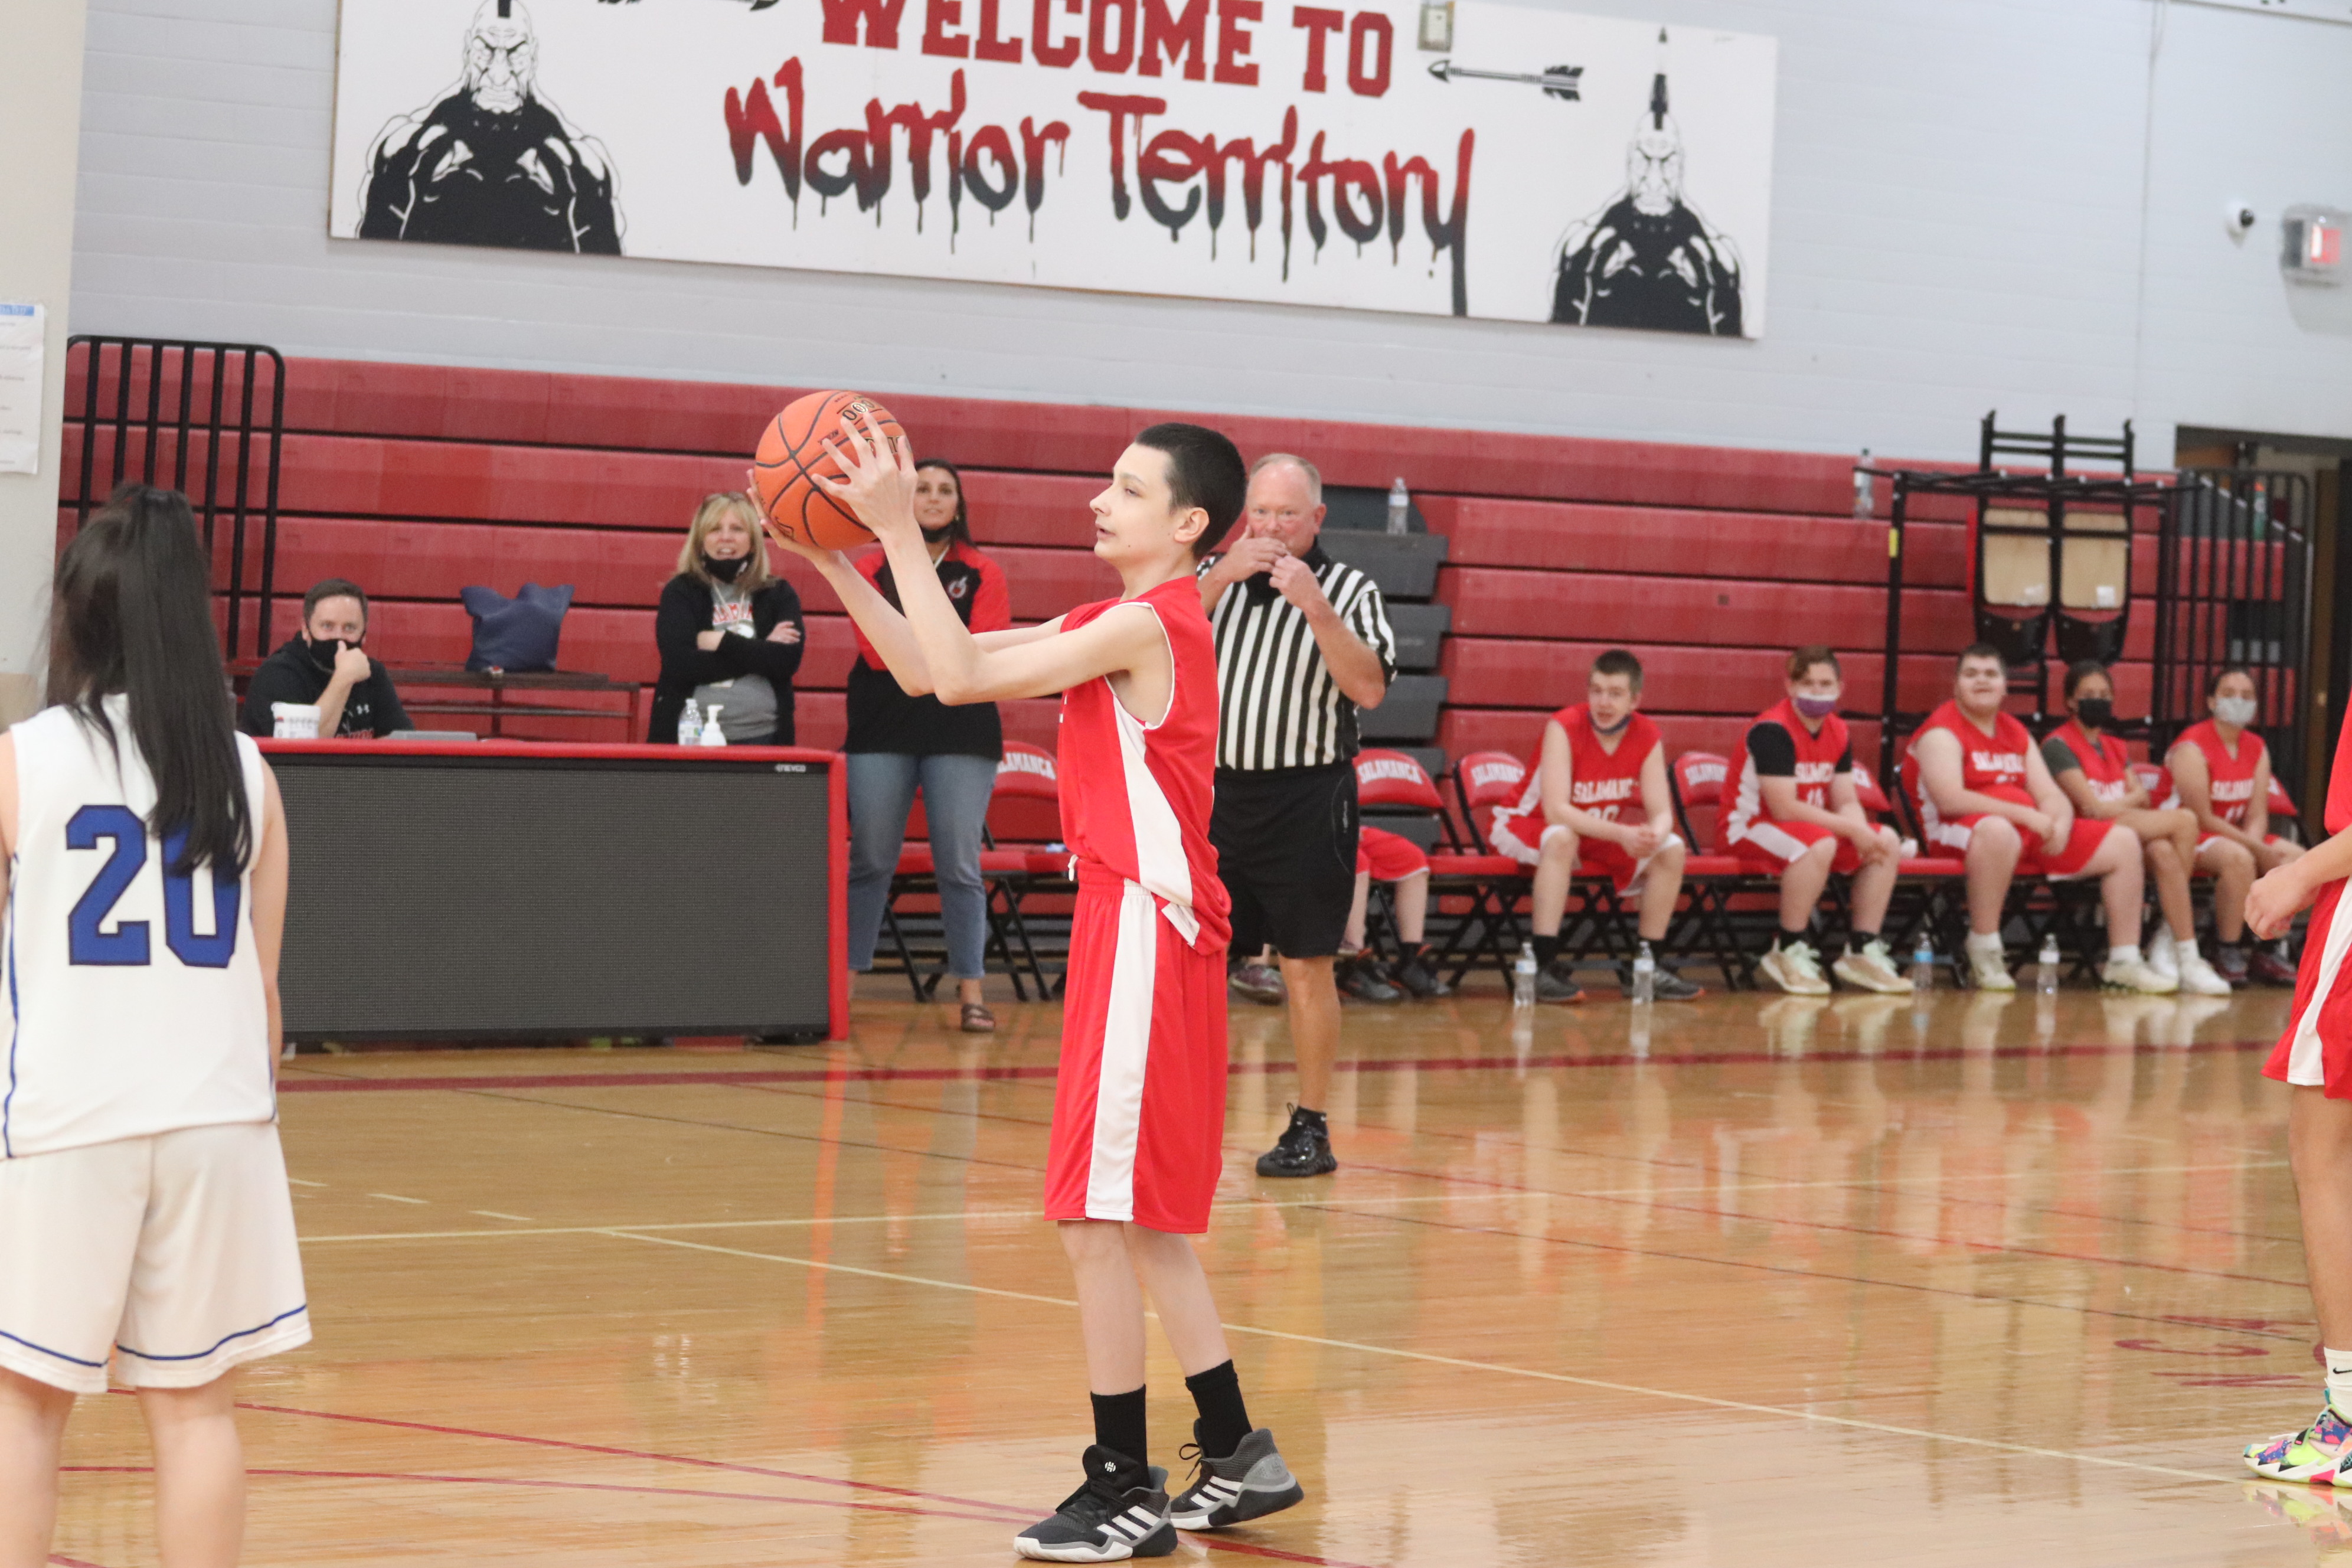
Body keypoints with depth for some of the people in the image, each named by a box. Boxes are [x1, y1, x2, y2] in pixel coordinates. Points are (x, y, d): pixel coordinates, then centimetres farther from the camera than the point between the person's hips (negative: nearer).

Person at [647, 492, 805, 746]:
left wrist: (721, 642, -7)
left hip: (761, 736, 1)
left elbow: (787, 660, -6)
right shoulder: (680, 593, 4)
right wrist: (759, 652, -9)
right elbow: (680, 664, -11)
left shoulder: (779, 595, 9)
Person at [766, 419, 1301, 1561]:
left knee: (1099, 1221, -6)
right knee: (1141, 1225, 16)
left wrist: (900, 531, -16)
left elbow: (959, 676, -19)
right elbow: (926, 666, 15)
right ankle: (1237, 1462, 23)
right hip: (1130, 924, 10)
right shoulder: (1117, 625, 17)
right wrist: (833, 561, 5)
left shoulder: (1146, 625, -14)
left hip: (1147, 931, -10)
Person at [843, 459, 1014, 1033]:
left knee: (959, 865, -3)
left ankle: (971, 991, -1)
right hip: (882, 729, 1)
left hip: (961, 731, -1)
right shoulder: (872, 570, 8)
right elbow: (878, 651, -4)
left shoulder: (984, 576, 8)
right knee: (869, 860, 2)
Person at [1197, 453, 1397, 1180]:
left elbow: (1369, 689, -12)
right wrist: (1222, 576, -15)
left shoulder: (1348, 590, 1)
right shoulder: (1213, 577, 11)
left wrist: (1315, 606, -21)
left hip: (1306, 800, -3)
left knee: (1307, 967, 0)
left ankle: (1312, 1129, 6)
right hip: (1216, 790, 3)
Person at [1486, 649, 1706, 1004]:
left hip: (1601, 836, 5)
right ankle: (1544, 965, -39)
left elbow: (1661, 812, -13)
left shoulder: (1647, 738, -9)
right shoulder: (1564, 728, -24)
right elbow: (1555, 811, -33)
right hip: (1529, 829, -5)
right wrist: (1620, 834, -44)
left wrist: (1655, 834, -39)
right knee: (1562, 838, -39)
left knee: (1672, 848, -14)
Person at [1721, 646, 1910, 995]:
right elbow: (1784, 809, -25)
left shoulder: (1838, 733, 6)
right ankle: (1789, 953, -23)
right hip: (1750, 827, -8)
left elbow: (1847, 803, 5)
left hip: (1815, 827, 8)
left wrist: (1862, 832, -19)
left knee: (1888, 844, -7)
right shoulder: (1772, 730, -20)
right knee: (1818, 845, -37)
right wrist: (1851, 828, -22)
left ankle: (1863, 951, -1)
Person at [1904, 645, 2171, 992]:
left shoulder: (2016, 733, 20)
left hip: (2032, 835, 8)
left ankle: (2124, 963, 2)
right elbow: (1950, 800, -20)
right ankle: (1984, 953, -31)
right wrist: (2027, 815, -21)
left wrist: (2061, 824, -12)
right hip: (1960, 837, -8)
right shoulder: (1942, 732, -5)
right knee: (1998, 831, -45)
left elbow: (2051, 796, 15)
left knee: (2123, 842, 1)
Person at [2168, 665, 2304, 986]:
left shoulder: (2257, 749, 8)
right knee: (2238, 858, -36)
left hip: (2236, 835, 8)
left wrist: (2253, 843, -22)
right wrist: (2257, 849, -23)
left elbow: (2258, 814, 1)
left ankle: (2269, 953, -4)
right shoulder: (2192, 747, -15)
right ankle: (2227, 954, -24)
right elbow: (2201, 817, -19)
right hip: (2192, 838, -8)